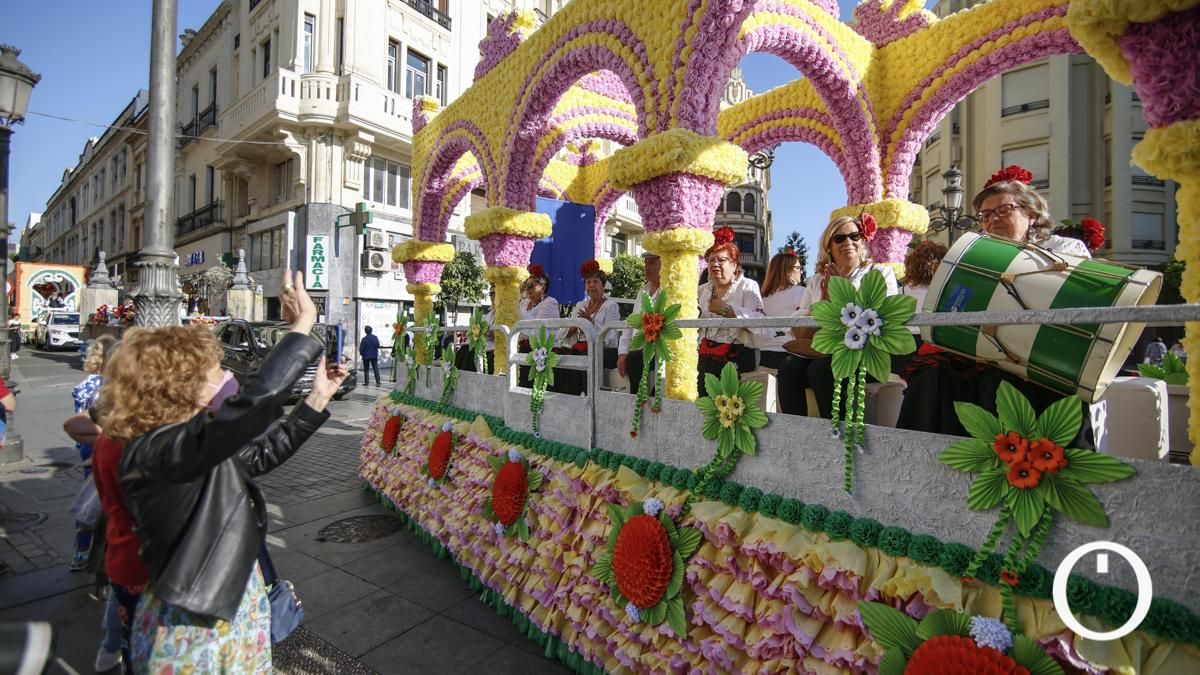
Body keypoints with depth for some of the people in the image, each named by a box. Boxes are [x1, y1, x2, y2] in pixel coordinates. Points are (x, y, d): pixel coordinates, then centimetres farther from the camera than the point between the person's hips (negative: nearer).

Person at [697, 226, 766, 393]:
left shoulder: (748, 286, 5)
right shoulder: (702, 290, 22)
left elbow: (759, 319, -12)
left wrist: (725, 309, -11)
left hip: (736, 355, -4)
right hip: (706, 356, 4)